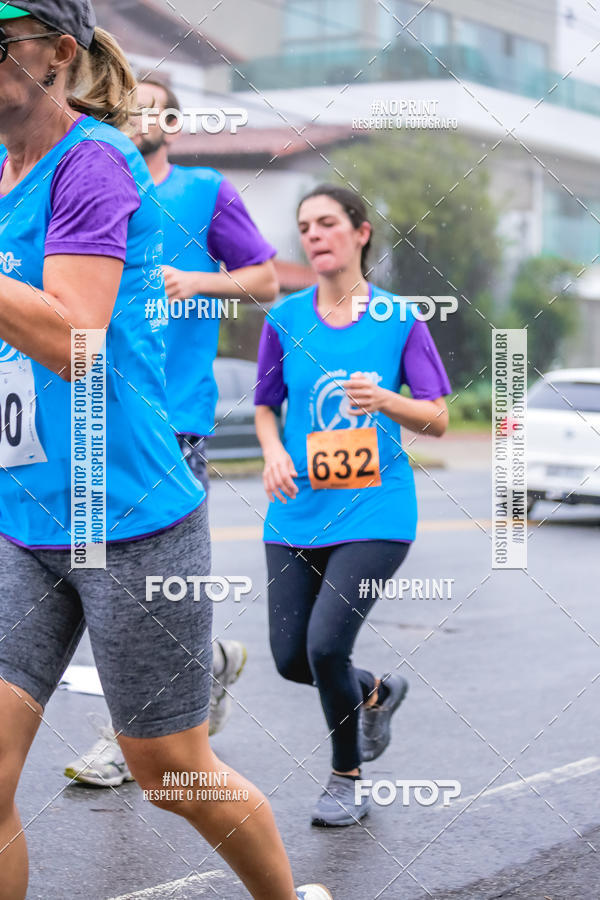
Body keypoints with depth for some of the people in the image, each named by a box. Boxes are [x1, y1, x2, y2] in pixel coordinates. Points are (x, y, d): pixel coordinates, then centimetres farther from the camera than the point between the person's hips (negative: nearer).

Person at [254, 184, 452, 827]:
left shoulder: (400, 320, -1)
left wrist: (384, 400, -18)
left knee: (326, 643, -17)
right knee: (291, 660, 3)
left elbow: (438, 419, 1)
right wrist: (274, 451, -7)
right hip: (299, 511, 3)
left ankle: (346, 779, 10)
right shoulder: (284, 319, 4)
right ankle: (376, 692, 37)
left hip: (374, 511, -3)